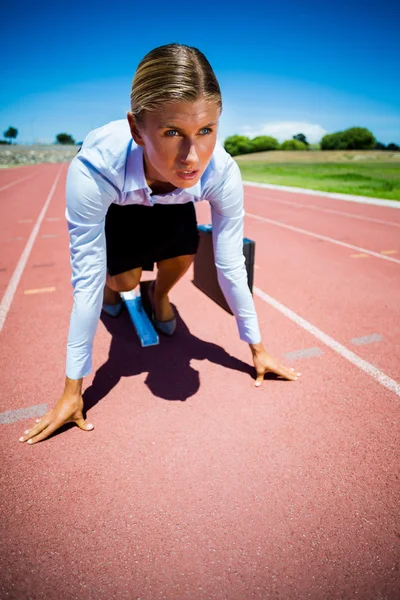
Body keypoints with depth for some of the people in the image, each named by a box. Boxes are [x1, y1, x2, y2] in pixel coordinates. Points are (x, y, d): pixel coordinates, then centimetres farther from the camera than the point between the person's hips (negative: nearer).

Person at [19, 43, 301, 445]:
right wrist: (72, 390, -29)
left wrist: (257, 349, -19)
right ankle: (114, 286, 20)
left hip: (171, 206, 2)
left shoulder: (222, 174, -38)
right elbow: (85, 283, -37)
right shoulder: (93, 170, -43)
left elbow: (231, 268, -28)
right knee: (123, 279, -20)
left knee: (184, 251, -26)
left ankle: (160, 295, 10)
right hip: (112, 208, -1)